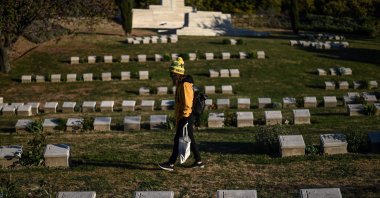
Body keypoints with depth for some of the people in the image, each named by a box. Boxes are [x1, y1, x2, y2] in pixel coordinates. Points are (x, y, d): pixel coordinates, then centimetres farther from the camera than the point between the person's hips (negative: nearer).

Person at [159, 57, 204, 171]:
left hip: (185, 118, -10)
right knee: (190, 140, 13)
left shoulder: (185, 85, -16)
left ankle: (171, 164, -2)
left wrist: (184, 118, -21)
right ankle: (198, 162, 18)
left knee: (178, 140, -6)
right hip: (181, 118, 10)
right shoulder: (180, 84, 16)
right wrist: (178, 119, 22)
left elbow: (187, 104, -21)